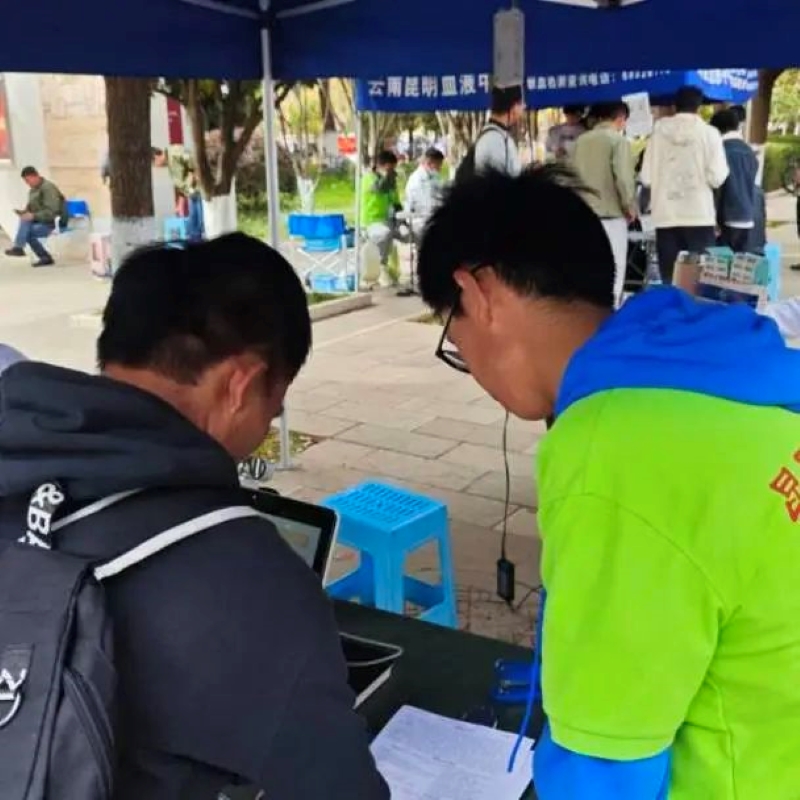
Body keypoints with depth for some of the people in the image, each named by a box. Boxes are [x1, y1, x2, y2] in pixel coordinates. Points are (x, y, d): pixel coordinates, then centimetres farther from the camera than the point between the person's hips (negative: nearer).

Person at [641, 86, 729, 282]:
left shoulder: (659, 131, 4)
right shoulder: (709, 133, 0)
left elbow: (646, 177, 3)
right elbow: (717, 178, -6)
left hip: (666, 217, 2)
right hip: (700, 216, -2)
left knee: (670, 278, 5)